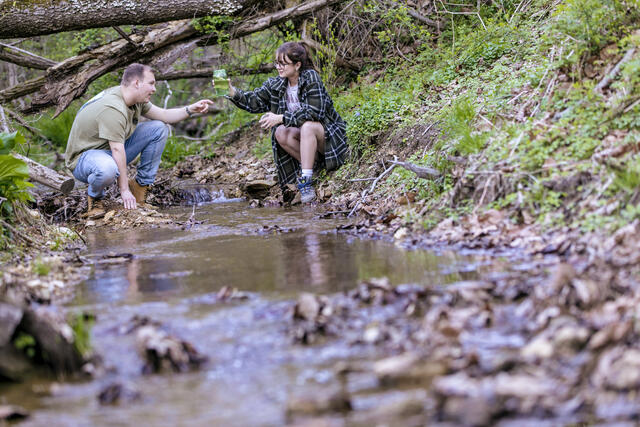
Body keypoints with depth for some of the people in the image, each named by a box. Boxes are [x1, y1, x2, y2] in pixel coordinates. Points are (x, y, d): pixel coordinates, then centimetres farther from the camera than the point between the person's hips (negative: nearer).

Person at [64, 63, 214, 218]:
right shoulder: (112, 108, -31)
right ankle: (94, 196, -9)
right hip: (84, 156, -9)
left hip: (112, 149, 9)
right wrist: (124, 191, -30)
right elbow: (117, 150, -31)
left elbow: (164, 116, 13)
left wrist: (191, 109, -3)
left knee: (159, 128, 1)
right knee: (107, 169, -45)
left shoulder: (136, 100, 0)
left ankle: (142, 184, 6)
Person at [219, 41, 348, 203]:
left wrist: (281, 118, -29)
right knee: (281, 133, -22)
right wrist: (232, 92, -22)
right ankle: (313, 161, -7)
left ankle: (306, 179, -37)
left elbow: (314, 111, -25)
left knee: (307, 126, -35)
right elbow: (255, 101, -3)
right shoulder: (276, 85, 1)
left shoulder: (311, 78, -17)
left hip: (329, 135, -6)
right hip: (305, 137, 6)